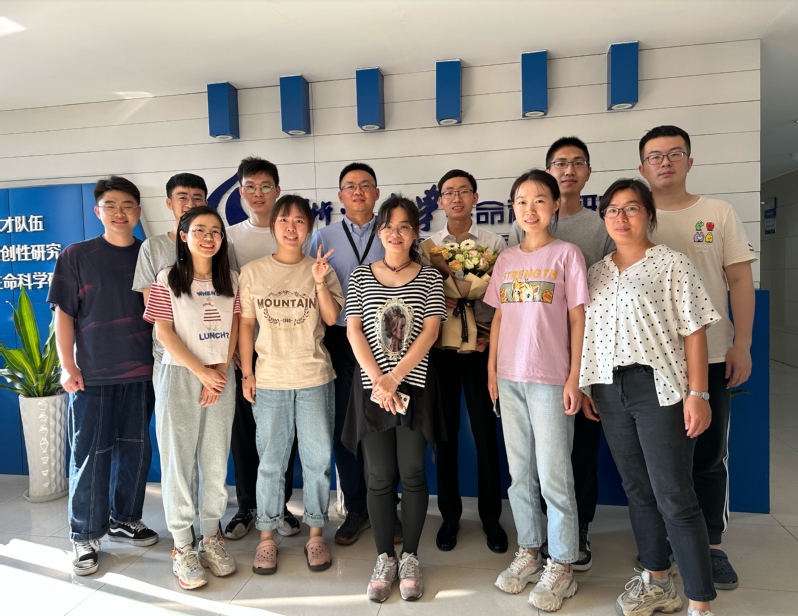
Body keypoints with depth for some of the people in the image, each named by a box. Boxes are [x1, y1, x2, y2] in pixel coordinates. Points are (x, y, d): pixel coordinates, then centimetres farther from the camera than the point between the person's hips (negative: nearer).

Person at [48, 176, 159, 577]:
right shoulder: (76, 256, -1)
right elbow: (64, 314, -1)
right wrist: (67, 367, -8)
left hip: (140, 373, 3)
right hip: (91, 375, -3)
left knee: (135, 450, 12)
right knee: (89, 455, 4)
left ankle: (124, 519, 31)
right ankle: (86, 537, 19)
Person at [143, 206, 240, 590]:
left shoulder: (230, 280, 8)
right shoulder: (168, 279, -1)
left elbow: (234, 329, 6)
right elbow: (163, 332, -7)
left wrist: (220, 370, -7)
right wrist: (202, 372, -11)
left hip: (221, 377, 3)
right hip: (179, 376, -3)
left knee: (216, 461, 7)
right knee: (178, 460, 2)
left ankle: (211, 537, 22)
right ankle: (182, 547, 14)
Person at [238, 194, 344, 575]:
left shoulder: (321, 269, 3)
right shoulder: (253, 272, 3)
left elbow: (331, 318, -5)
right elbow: (246, 324, 4)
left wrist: (320, 283, -18)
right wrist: (246, 372, 1)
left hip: (314, 379, 1)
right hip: (269, 380, 0)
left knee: (317, 459, 8)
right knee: (270, 462, 9)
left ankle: (315, 533, 25)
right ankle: (267, 536, 25)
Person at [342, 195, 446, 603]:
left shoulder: (429, 277, 3)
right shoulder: (360, 276, 5)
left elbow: (430, 333, -6)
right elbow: (353, 331, -1)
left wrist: (395, 376, -14)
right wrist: (378, 380, -11)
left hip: (414, 386, 0)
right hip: (371, 386, 1)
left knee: (412, 474, 6)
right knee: (379, 477, 7)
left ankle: (410, 558, 23)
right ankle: (385, 559, 22)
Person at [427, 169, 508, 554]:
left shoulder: (494, 244, 5)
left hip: (480, 347, -1)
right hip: (440, 347, 1)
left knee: (485, 432, 5)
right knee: (445, 431, 9)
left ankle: (491, 517, 22)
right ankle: (450, 515, 25)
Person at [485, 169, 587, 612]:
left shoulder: (567, 254, -3)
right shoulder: (506, 259, 10)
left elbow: (577, 319, -4)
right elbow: (499, 316, 12)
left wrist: (573, 378, -9)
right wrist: (492, 367, 6)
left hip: (550, 380, -5)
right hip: (510, 378, 5)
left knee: (554, 477, 3)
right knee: (519, 473, 14)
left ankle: (560, 566, 18)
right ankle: (529, 551, 30)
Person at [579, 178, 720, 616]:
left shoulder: (672, 264, -2)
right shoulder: (596, 273, 13)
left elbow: (693, 330, -7)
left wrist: (697, 394, -14)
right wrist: (585, 386, 9)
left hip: (659, 387, -5)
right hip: (610, 391, 6)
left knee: (674, 498, -3)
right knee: (637, 490, 14)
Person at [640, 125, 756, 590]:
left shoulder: (719, 213, 5)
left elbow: (740, 280, 3)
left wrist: (742, 344, -5)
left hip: (710, 356, 0)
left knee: (710, 455, 7)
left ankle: (712, 544, 23)